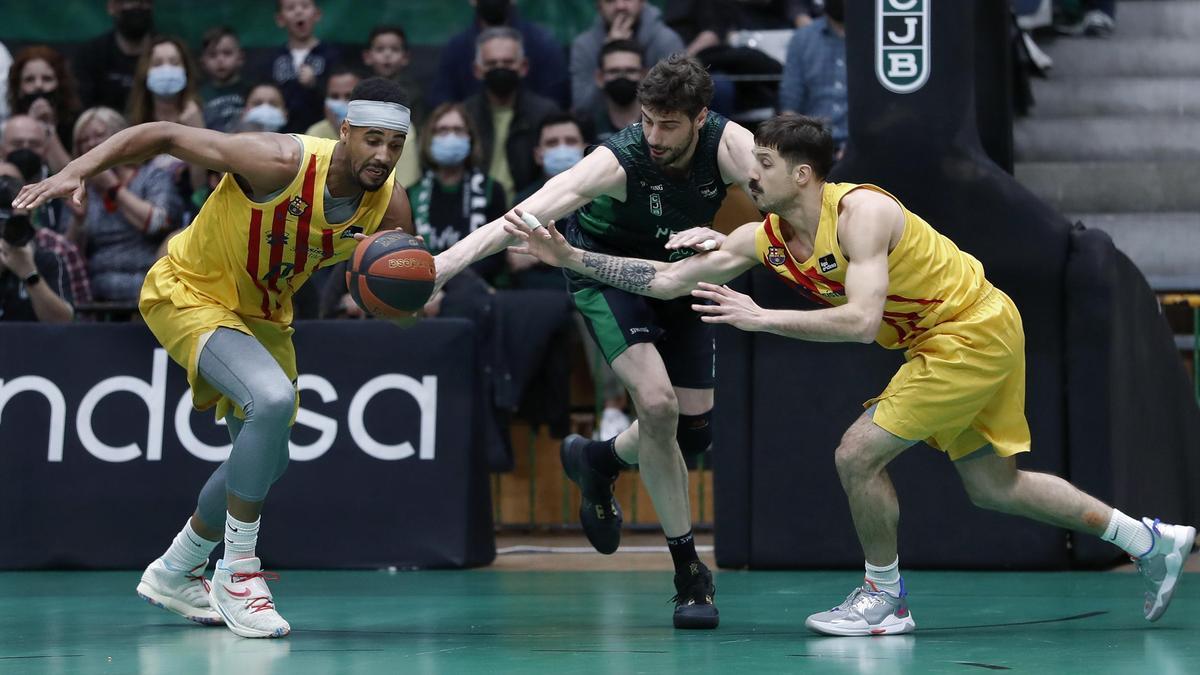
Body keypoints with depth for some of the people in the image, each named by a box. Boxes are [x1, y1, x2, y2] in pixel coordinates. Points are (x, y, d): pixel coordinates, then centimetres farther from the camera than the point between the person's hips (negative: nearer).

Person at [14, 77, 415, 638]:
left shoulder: (390, 205, -16)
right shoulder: (283, 163, -32)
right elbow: (163, 135, -26)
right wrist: (77, 171, -35)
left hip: (264, 314, 7)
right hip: (190, 293, -7)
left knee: (265, 460, 17)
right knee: (273, 399, -32)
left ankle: (173, 573, 41)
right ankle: (238, 571, -18)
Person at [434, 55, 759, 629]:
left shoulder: (728, 144, -25)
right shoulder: (619, 160, -34)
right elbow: (525, 217, -42)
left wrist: (723, 237, -52)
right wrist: (442, 263, -55)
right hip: (605, 269, -4)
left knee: (694, 431, 3)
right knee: (657, 403, -24)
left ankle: (598, 460, 37)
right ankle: (689, 570, -10)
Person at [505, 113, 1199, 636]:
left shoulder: (861, 211, -25)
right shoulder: (765, 238, -1)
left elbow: (861, 321, -36)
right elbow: (670, 279, 0)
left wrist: (762, 319, -35)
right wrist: (571, 257, -7)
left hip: (974, 333, -9)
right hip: (962, 337, 9)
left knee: (858, 454, -12)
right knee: (993, 484, 13)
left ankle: (885, 596, 6)